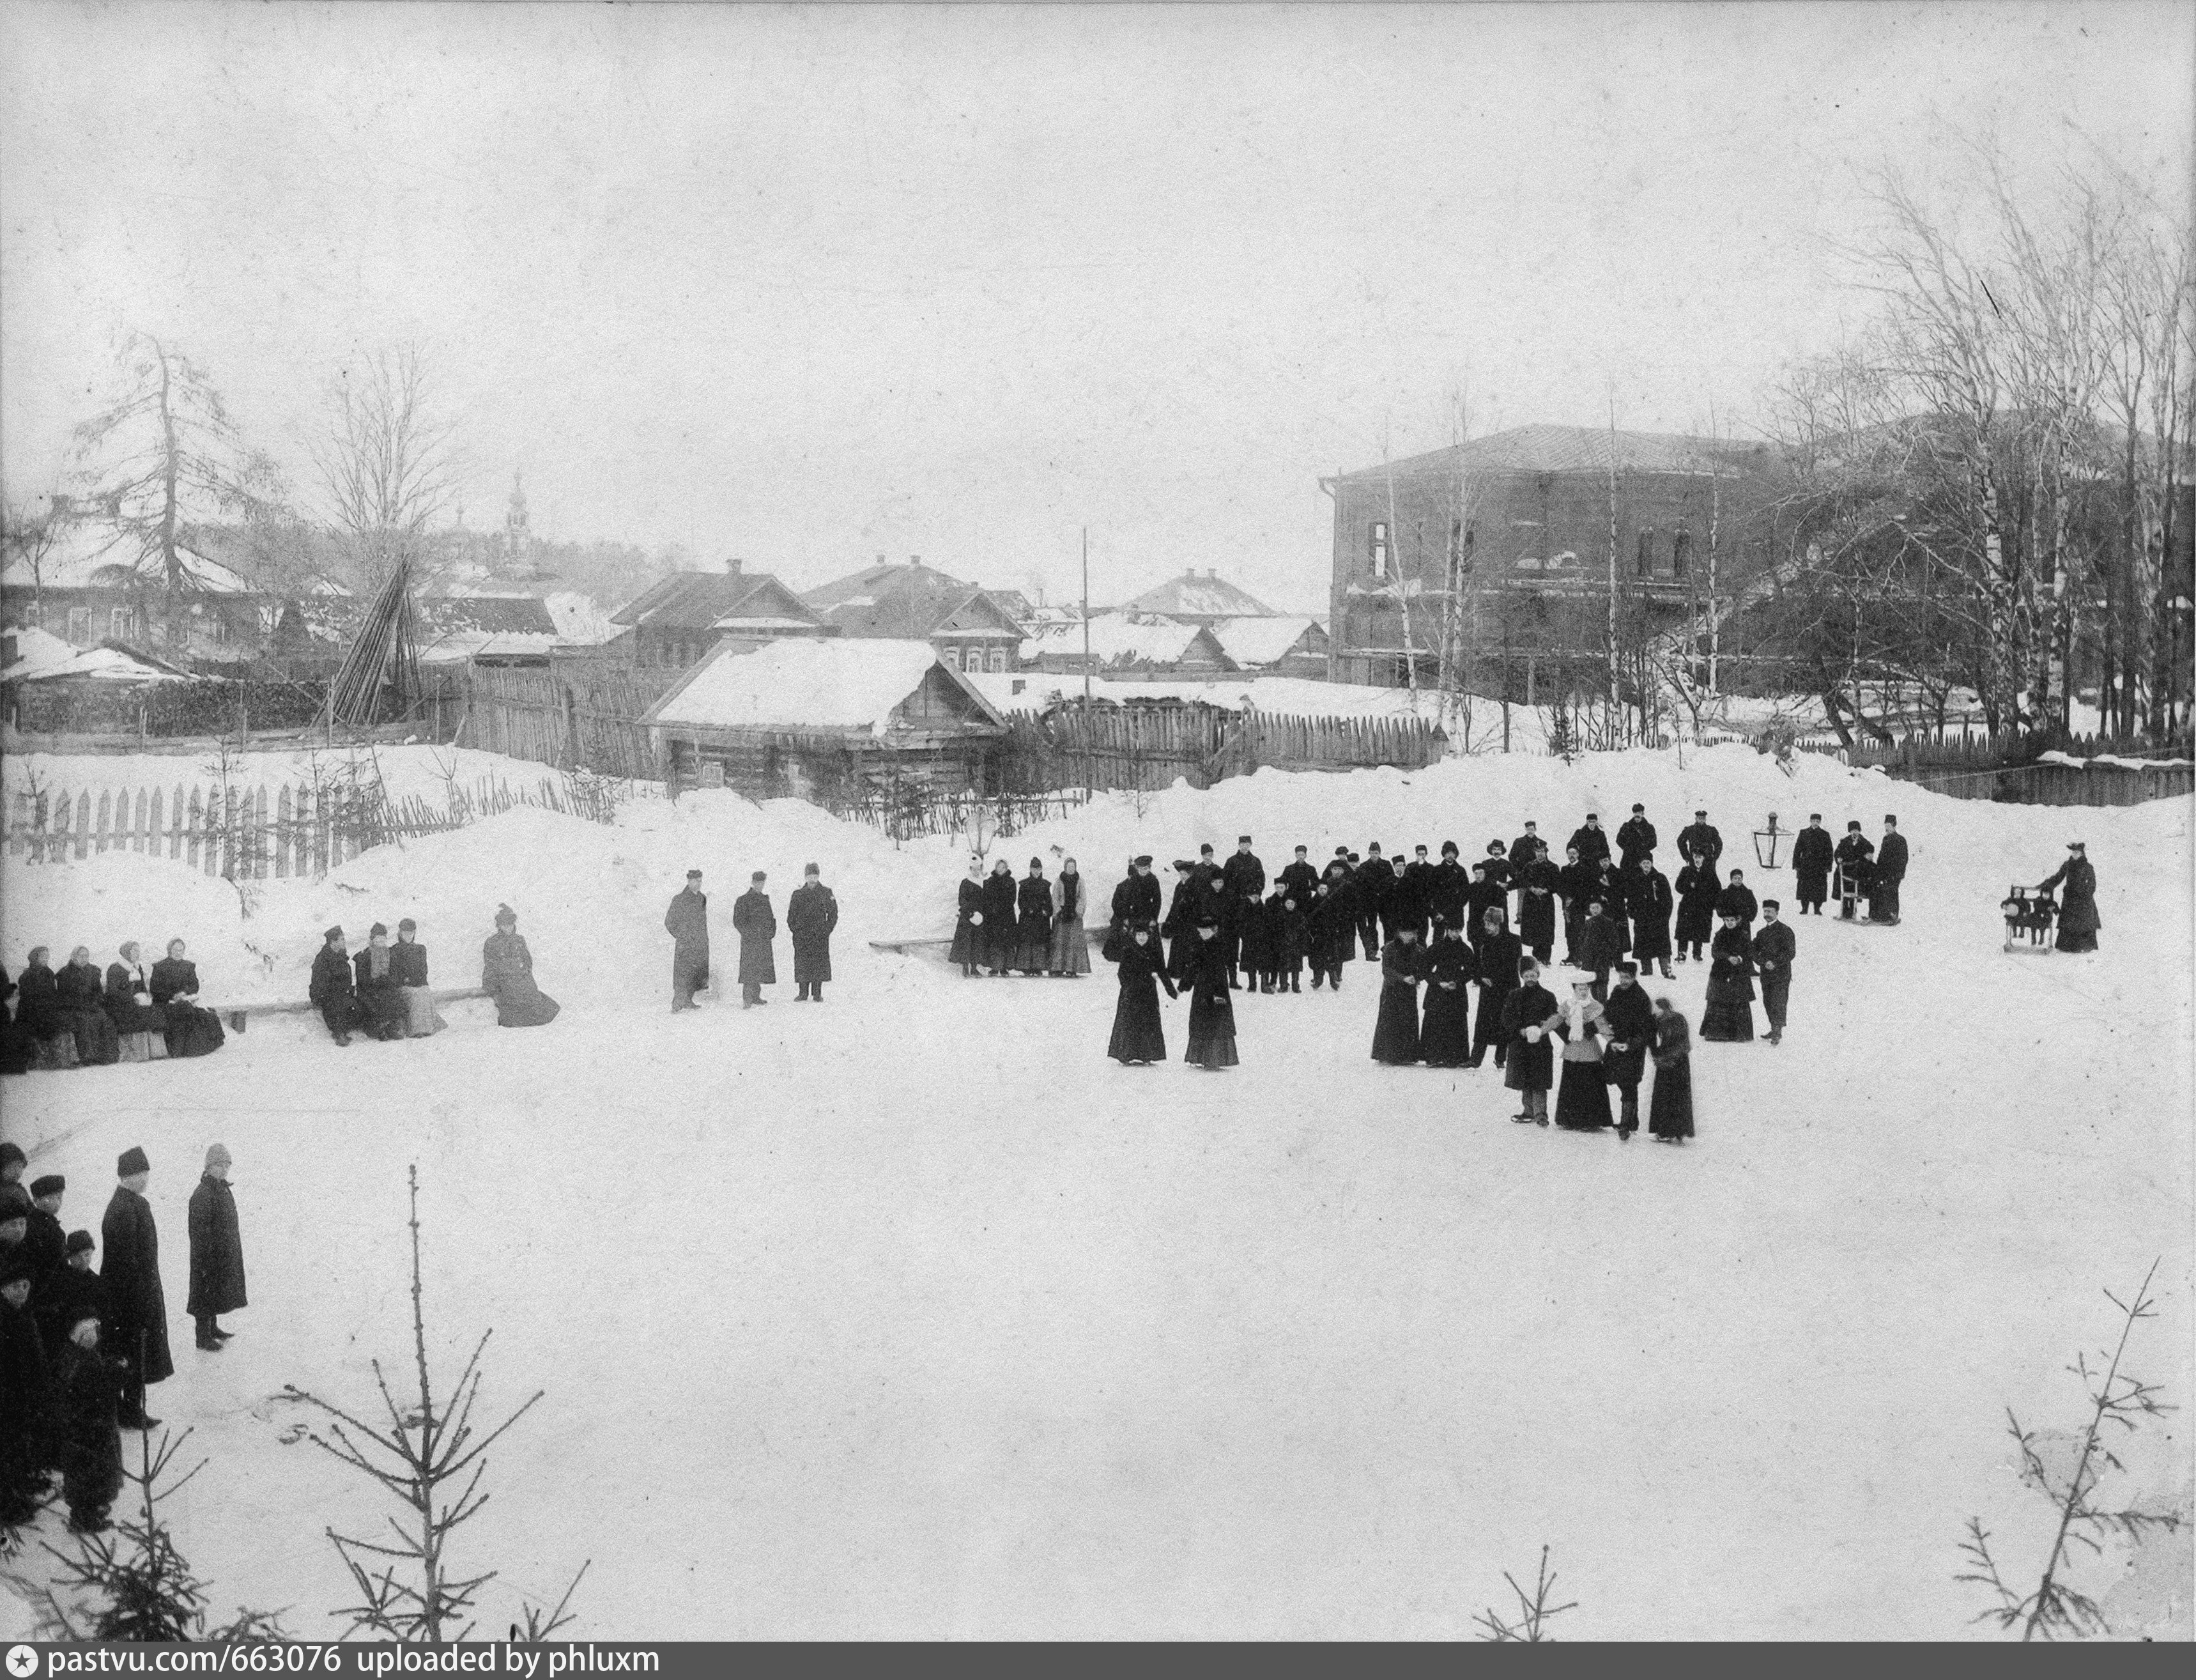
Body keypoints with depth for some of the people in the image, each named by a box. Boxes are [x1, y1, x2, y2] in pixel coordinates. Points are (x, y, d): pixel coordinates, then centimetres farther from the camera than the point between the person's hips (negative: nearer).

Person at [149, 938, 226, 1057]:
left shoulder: (189, 966, 17)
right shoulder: (160, 967, 6)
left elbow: (195, 985, 8)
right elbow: (155, 989, -2)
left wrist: (184, 993, -13)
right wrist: (173, 996, -15)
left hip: (185, 1001, 3)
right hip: (166, 1003, -3)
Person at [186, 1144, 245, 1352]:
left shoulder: (223, 1189, 6)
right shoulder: (203, 1195, -23)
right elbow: (200, 1233, -23)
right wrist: (205, 1262, -23)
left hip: (225, 1255, 9)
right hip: (209, 1257, -9)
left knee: (216, 1293, 21)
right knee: (206, 1294, 3)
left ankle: (213, 1328, 36)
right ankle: (203, 1337, 14)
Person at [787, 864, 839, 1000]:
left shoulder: (826, 893, 5)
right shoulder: (798, 894, 8)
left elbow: (833, 913, 6)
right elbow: (791, 915, 11)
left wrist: (827, 929, -3)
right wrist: (795, 929, 0)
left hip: (820, 936, -1)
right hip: (801, 936, 1)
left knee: (819, 963, -2)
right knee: (802, 963, -1)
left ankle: (817, 994, 5)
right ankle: (803, 992, 7)